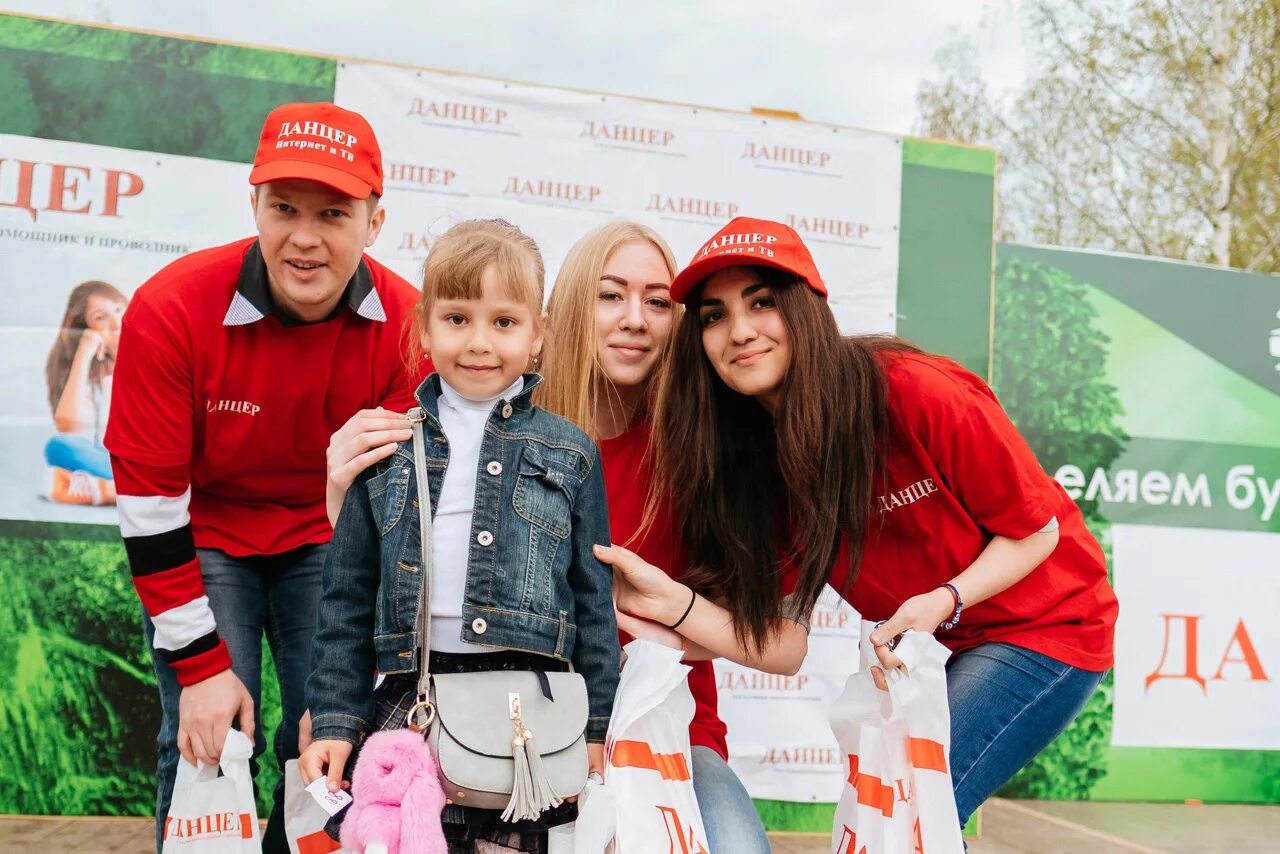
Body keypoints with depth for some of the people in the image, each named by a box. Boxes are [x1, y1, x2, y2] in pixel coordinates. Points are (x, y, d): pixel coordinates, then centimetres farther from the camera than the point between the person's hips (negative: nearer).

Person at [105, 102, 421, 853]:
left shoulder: (408, 326, -19)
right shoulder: (171, 309, -24)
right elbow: (151, 502, -17)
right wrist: (201, 665, -17)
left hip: (330, 540, 2)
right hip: (204, 538, -1)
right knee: (208, 748, -8)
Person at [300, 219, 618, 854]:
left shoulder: (570, 454, 5)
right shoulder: (388, 448, 7)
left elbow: (594, 597, 6)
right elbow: (348, 596, 9)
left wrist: (595, 727, 4)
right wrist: (334, 719, 4)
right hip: (409, 699, 1)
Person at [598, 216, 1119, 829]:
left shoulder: (917, 394, -26)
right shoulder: (752, 457, -8)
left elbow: (1036, 528, -12)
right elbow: (784, 646, -13)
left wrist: (943, 601, -28)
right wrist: (675, 603, -28)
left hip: (1047, 626, -5)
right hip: (938, 654, 5)